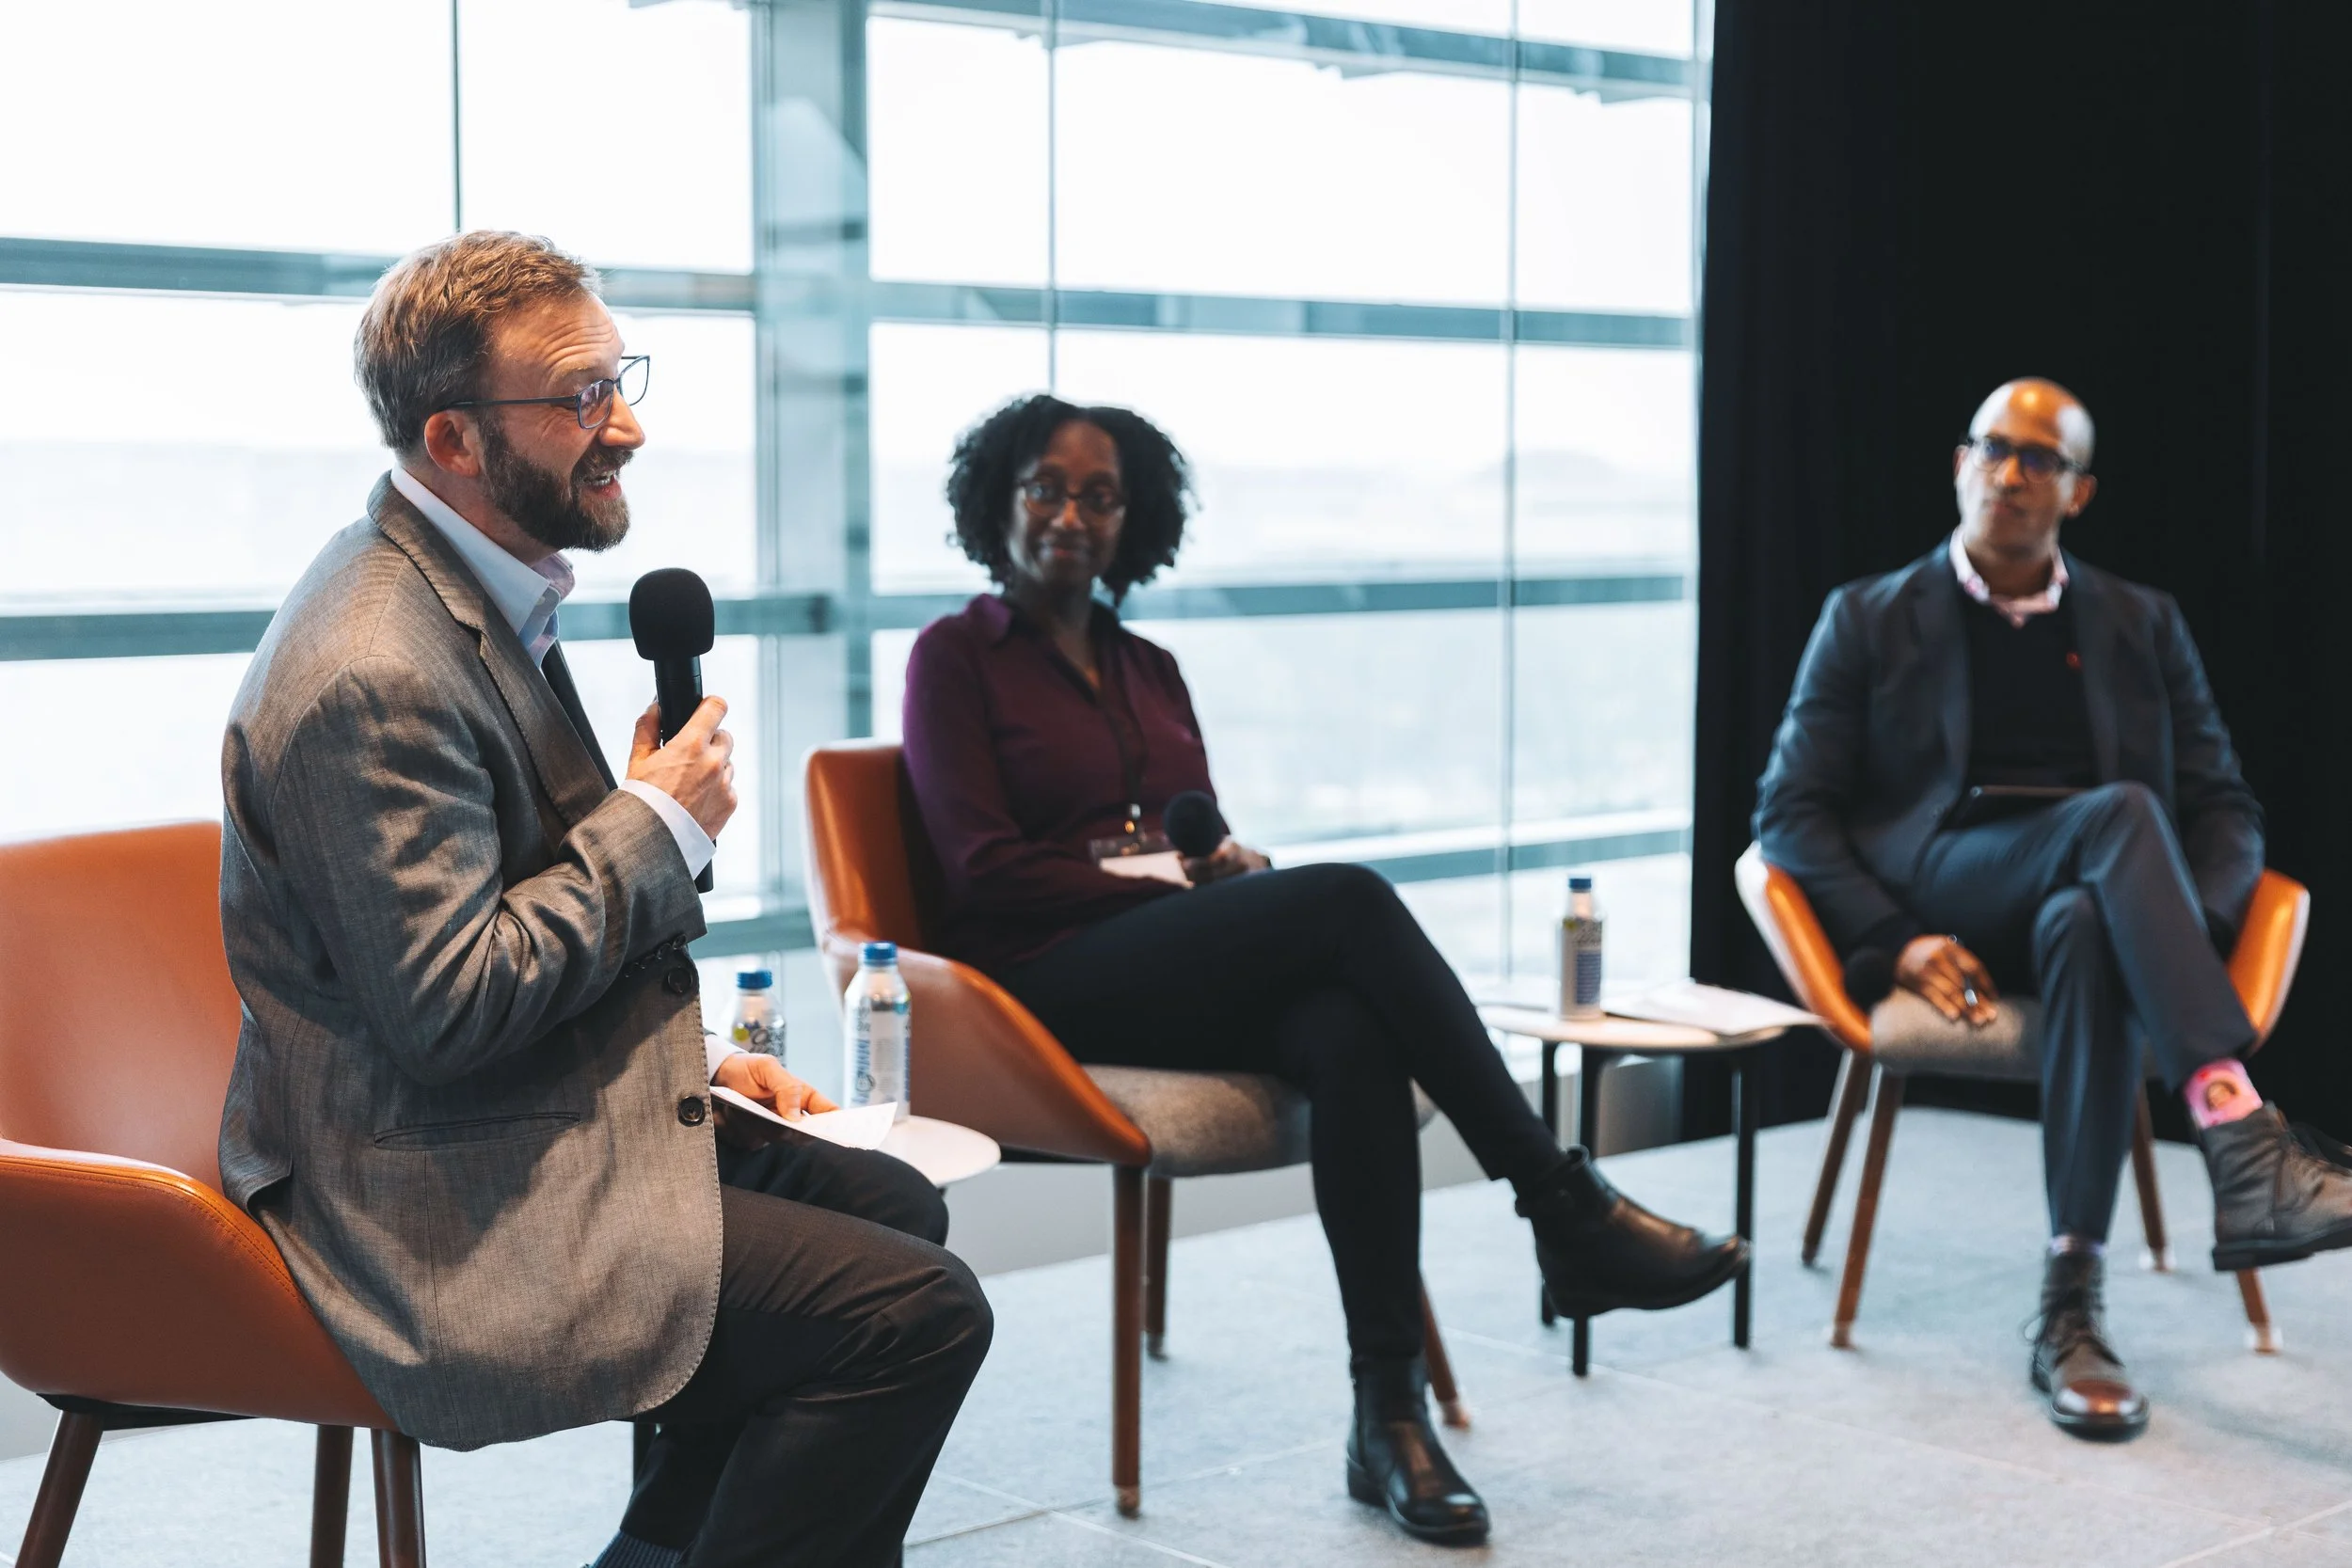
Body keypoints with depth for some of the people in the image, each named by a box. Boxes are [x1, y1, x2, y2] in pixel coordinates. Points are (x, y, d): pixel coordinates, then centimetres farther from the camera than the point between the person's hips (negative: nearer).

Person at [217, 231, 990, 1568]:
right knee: (919, 1311, -18)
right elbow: (446, 1006, -26)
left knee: (893, 1206, 20)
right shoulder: (375, 677, -24)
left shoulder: (478, 591, 9)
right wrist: (660, 825, -16)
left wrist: (693, 1054, 10)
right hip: (444, 1217, -11)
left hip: (538, 1118, 11)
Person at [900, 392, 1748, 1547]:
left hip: (1190, 974, 5)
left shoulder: (1148, 670, 23)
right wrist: (1180, 885, -12)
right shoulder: (955, 658, 5)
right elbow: (987, 870, -6)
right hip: (1053, 983, -5)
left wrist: (1234, 865, -6)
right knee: (1349, 899, -29)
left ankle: (1389, 1411, -35)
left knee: (1350, 1038, -32)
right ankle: (1566, 1212, -26)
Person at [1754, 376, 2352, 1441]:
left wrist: (2189, 931, -5)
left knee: (2086, 931, -38)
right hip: (1941, 894, -2)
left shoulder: (2142, 626, 22)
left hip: (2087, 898, 2)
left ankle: (2072, 1307, -39)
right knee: (2119, 811, -34)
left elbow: (2225, 811, 18)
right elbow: (1791, 808, 7)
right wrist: (1896, 942, -10)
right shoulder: (1869, 621, 15)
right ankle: (2244, 1150, -47)